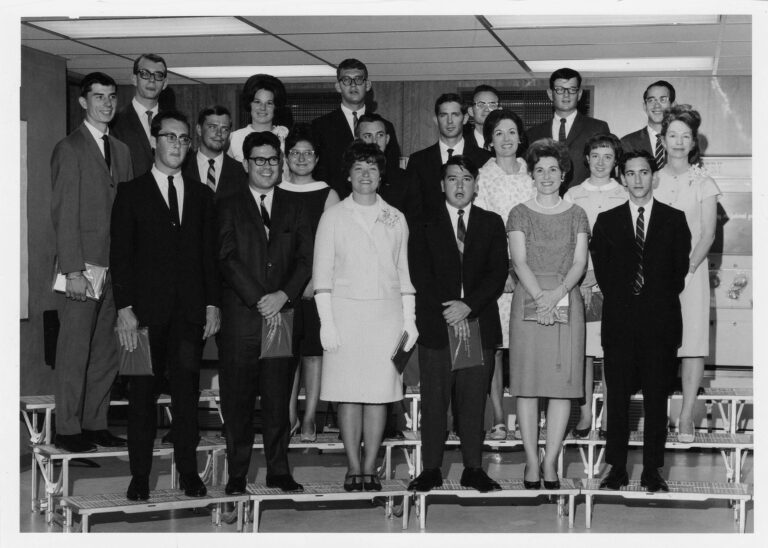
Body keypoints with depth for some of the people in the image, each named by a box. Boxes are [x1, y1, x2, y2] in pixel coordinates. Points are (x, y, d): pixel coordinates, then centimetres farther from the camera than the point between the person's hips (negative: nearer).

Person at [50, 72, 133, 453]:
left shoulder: (121, 151, 16)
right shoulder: (69, 149, -4)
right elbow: (64, 214, -9)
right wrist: (73, 270, -15)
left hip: (115, 265, 6)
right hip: (83, 267, -6)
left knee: (105, 351, 8)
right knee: (74, 350, -2)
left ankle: (96, 424, 16)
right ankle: (68, 429, 4)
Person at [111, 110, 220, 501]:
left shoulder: (201, 195, 13)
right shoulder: (131, 194, 4)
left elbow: (210, 255, 13)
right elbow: (120, 255, -1)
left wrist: (212, 305, 5)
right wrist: (124, 308, -9)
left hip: (190, 309, 2)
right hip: (146, 308, -2)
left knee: (187, 391, 3)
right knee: (142, 393, 1)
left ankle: (188, 471, 11)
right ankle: (140, 475, 7)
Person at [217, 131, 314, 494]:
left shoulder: (294, 207, 14)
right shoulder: (229, 207, 7)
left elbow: (306, 259, 6)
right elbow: (227, 259, -3)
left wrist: (283, 295, -9)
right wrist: (259, 299, -11)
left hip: (282, 314, 2)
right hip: (240, 316, -2)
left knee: (278, 397, 3)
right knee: (238, 398, -2)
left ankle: (278, 471, 11)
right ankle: (237, 474, 5)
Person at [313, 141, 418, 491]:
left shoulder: (395, 219, 13)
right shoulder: (333, 217, 5)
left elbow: (403, 272, 14)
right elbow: (322, 274, 2)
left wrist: (409, 319, 7)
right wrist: (327, 321, -6)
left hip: (387, 313, 2)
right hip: (345, 311, -2)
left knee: (379, 394, -1)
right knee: (349, 394, -4)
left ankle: (370, 468, 3)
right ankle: (353, 468, 1)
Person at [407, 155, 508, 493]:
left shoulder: (492, 224, 12)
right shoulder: (425, 226, 9)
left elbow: (499, 273, 2)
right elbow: (421, 277, 1)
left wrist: (468, 305, -11)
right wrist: (447, 314, -10)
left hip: (479, 323, 1)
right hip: (436, 326, -1)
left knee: (474, 400, 1)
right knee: (434, 401, -1)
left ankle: (473, 470, 8)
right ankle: (431, 470, 5)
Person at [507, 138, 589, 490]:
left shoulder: (576, 215, 11)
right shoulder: (520, 214, 7)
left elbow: (580, 262, 2)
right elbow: (519, 261, -3)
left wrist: (558, 293, -15)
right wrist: (539, 296, -18)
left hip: (567, 300, 1)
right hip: (528, 299, -1)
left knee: (563, 383, -3)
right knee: (527, 384, -4)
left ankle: (550, 463, 2)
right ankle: (532, 464, 1)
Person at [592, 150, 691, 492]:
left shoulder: (674, 220, 8)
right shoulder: (607, 221, 10)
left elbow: (680, 268, 7)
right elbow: (601, 270, 9)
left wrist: (659, 301, 2)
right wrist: (621, 300, 3)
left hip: (660, 321, 0)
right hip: (620, 321, 1)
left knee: (656, 398, 1)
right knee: (617, 397, 1)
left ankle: (652, 470, 7)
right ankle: (617, 468, 7)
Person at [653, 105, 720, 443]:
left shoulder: (704, 184, 4)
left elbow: (708, 234, -2)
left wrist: (687, 269, -14)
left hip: (692, 270, -1)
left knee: (692, 343, -6)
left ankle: (687, 417, -4)